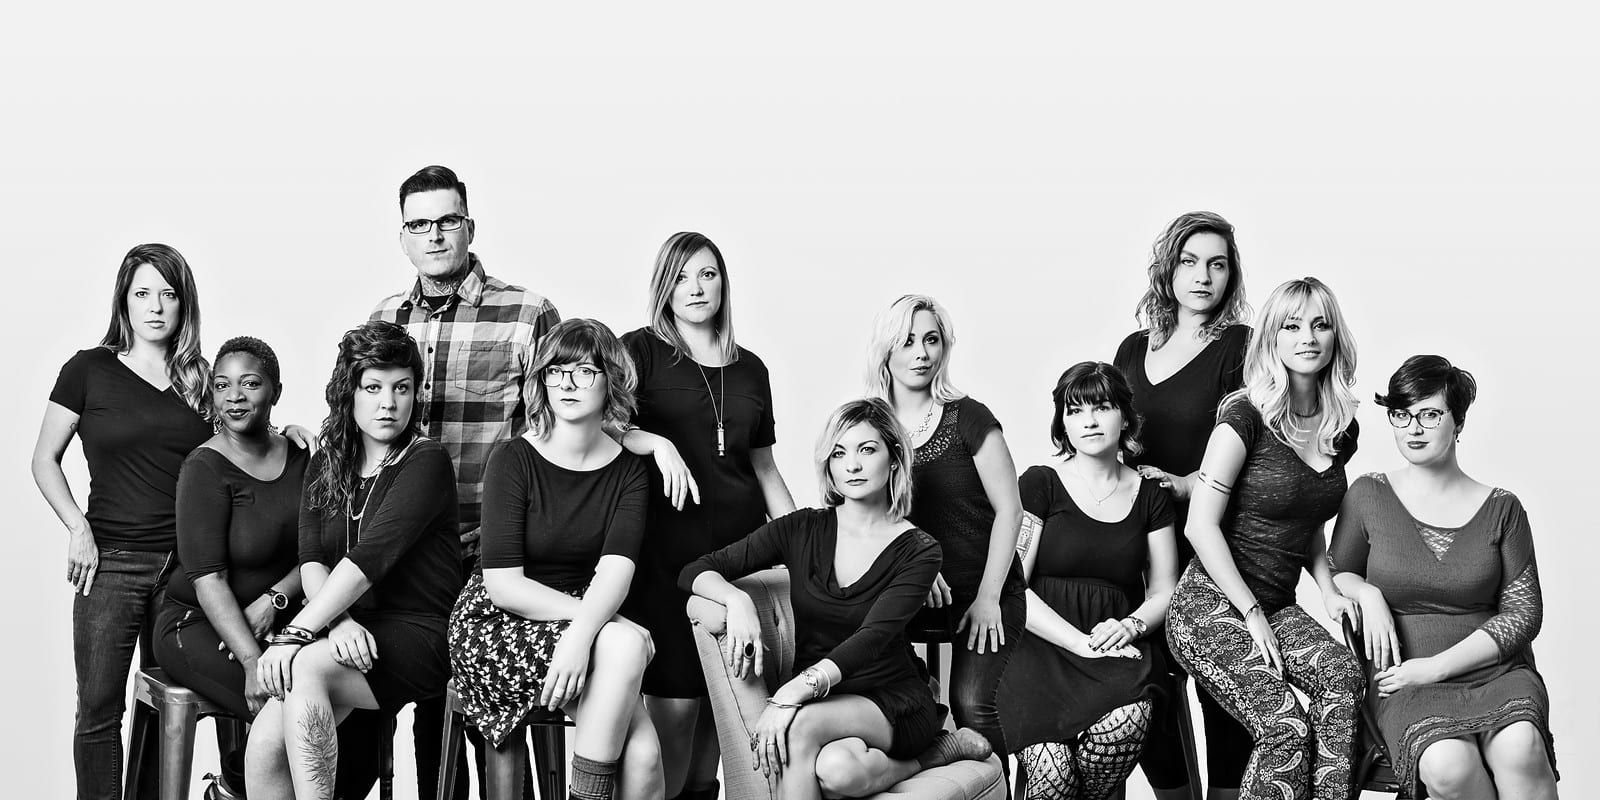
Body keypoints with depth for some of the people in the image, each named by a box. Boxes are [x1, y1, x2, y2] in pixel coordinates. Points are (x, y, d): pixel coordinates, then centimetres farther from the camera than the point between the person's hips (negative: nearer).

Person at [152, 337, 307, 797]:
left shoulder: (300, 459, 6)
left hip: (276, 622, 5)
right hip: (199, 624, -5)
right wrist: (252, 661, -30)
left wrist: (275, 600, -14)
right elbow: (209, 578, -19)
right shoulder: (206, 469, -11)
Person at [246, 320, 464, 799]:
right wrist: (337, 623, -19)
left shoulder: (426, 462, -4)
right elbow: (312, 561, 3)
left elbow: (370, 557, -16)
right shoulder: (323, 468, 16)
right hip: (354, 632, 5)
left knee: (304, 668, -33)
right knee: (264, 746, -20)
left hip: (418, 632, -5)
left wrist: (296, 634, -24)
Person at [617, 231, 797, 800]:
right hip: (666, 545, -4)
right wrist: (656, 443, -25)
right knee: (675, 700, -9)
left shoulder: (750, 369, 16)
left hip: (740, 540, 4)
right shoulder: (641, 351, 2)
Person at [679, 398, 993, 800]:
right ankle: (939, 752, -8)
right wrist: (738, 601, -22)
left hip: (893, 703, -2)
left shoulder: (917, 551, -4)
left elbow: (874, 635, -19)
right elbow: (695, 571, 2)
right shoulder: (803, 530, 3)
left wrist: (795, 691, -34)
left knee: (799, 726, -36)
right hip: (817, 703, 3)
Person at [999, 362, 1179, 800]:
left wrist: (1131, 626, -8)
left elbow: (1164, 591, 16)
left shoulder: (1149, 494, 16)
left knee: (1129, 720, -35)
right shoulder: (1040, 483, 5)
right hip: (1042, 647, -3)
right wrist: (1080, 641, -14)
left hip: (1117, 646, 3)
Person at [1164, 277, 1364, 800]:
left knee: (1342, 676, -26)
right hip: (1211, 606, -6)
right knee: (1286, 728, -26)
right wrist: (1252, 614, -13)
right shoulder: (1246, 417, -10)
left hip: (1277, 607, 6)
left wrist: (1327, 587, 7)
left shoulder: (1341, 429, 11)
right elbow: (1202, 525, -13)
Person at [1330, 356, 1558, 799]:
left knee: (1520, 747, -36)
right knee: (1448, 764, -35)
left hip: (1495, 670, 1)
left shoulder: (1501, 509, 8)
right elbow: (1337, 571, 21)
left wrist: (1437, 666, -7)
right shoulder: (1369, 495, 8)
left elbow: (1523, 613, 5)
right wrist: (1367, 594, -5)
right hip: (1408, 685, -1)